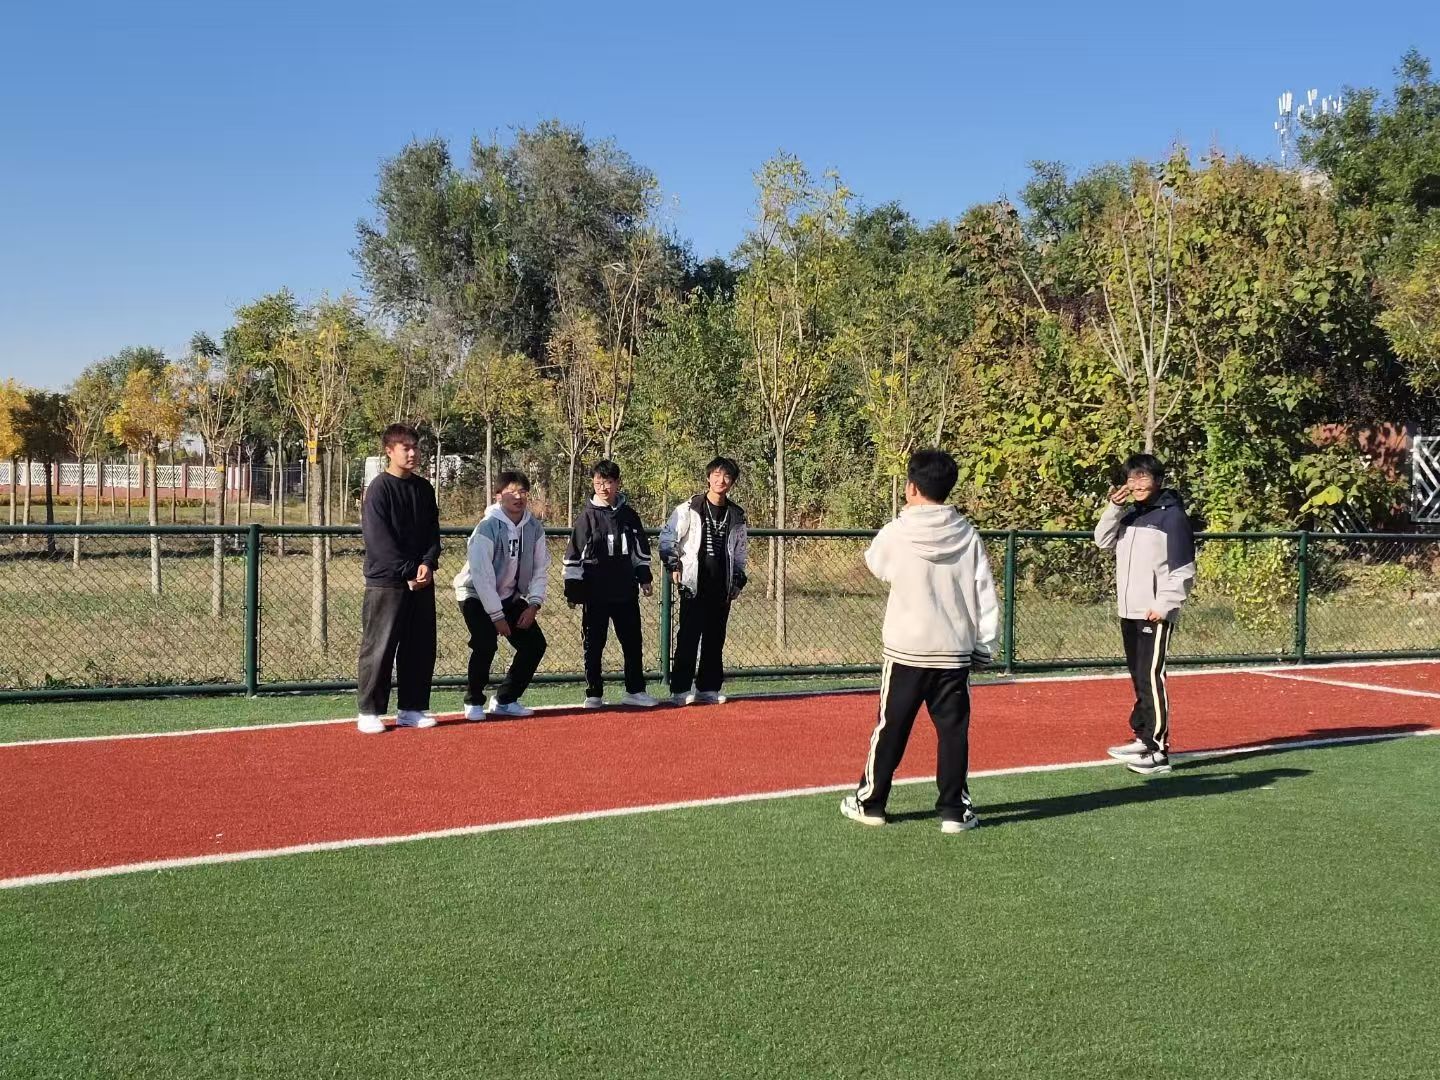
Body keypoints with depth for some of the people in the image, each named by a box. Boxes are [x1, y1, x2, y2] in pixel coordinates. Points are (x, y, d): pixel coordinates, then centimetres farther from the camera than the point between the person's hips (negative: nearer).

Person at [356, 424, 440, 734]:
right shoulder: (379, 488, -7)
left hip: (421, 581, 6)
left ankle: (412, 708, 18)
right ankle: (369, 712, 5)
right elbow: (379, 539, -14)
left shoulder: (424, 488, 11)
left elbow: (433, 532, 11)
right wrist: (407, 572, -16)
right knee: (379, 647, -2)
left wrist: (428, 563, -6)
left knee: (421, 647, 8)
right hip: (386, 581, -6)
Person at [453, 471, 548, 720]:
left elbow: (540, 569, 1)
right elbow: (481, 575, -25)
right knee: (486, 644, -25)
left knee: (535, 644, -2)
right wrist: (497, 617, -23)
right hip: (476, 596, -6)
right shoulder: (488, 527, -24)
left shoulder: (534, 527, -6)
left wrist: (533, 605, -11)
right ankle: (474, 702, -5)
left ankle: (505, 700, 12)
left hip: (510, 597, 6)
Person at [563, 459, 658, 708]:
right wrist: (572, 589, -5)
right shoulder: (588, 516, -3)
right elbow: (573, 555, -2)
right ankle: (594, 694, 12)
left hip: (626, 592, 3)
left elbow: (641, 549, 17)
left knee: (633, 643, 7)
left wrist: (644, 578, 12)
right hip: (595, 593, -3)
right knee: (593, 645, 3)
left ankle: (635, 691, 17)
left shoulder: (629, 515, 6)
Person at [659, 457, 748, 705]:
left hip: (722, 588, 4)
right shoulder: (689, 509, -2)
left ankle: (708, 688, 17)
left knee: (715, 639, 8)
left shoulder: (736, 515, 11)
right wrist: (673, 565, -6)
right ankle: (680, 690, -1)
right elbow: (666, 538, 1)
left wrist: (738, 581, 16)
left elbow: (740, 552, 21)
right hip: (694, 585, -4)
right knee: (688, 637, -5)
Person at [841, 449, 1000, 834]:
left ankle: (870, 802, 18)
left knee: (890, 729, 9)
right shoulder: (968, 535, -1)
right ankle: (955, 810, 10)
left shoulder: (896, 533, -8)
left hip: (907, 650, -2)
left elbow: (874, 564, 14)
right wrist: (984, 646, 9)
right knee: (954, 731, 8)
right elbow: (985, 595, 1)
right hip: (955, 652, 2)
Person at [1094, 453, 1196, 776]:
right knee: (1139, 677, 15)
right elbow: (1104, 541, 9)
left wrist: (1164, 605, -16)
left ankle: (1158, 751, -10)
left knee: (1151, 677, -11)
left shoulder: (1171, 515, -6)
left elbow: (1183, 569, -10)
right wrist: (1114, 508, -3)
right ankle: (1143, 737, 25)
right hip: (1129, 611, 8)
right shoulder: (1129, 514, 16)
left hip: (1155, 614, -8)